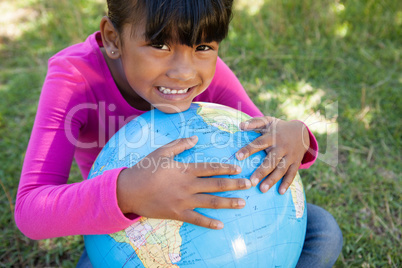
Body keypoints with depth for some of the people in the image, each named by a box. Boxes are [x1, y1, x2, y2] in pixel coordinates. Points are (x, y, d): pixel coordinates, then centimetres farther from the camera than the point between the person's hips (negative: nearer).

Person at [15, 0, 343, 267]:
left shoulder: (207, 71, -18)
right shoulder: (74, 77, -26)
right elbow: (30, 210, -34)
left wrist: (294, 136, -36)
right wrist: (126, 193, -54)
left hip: (207, 219, 3)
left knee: (323, 230, -13)